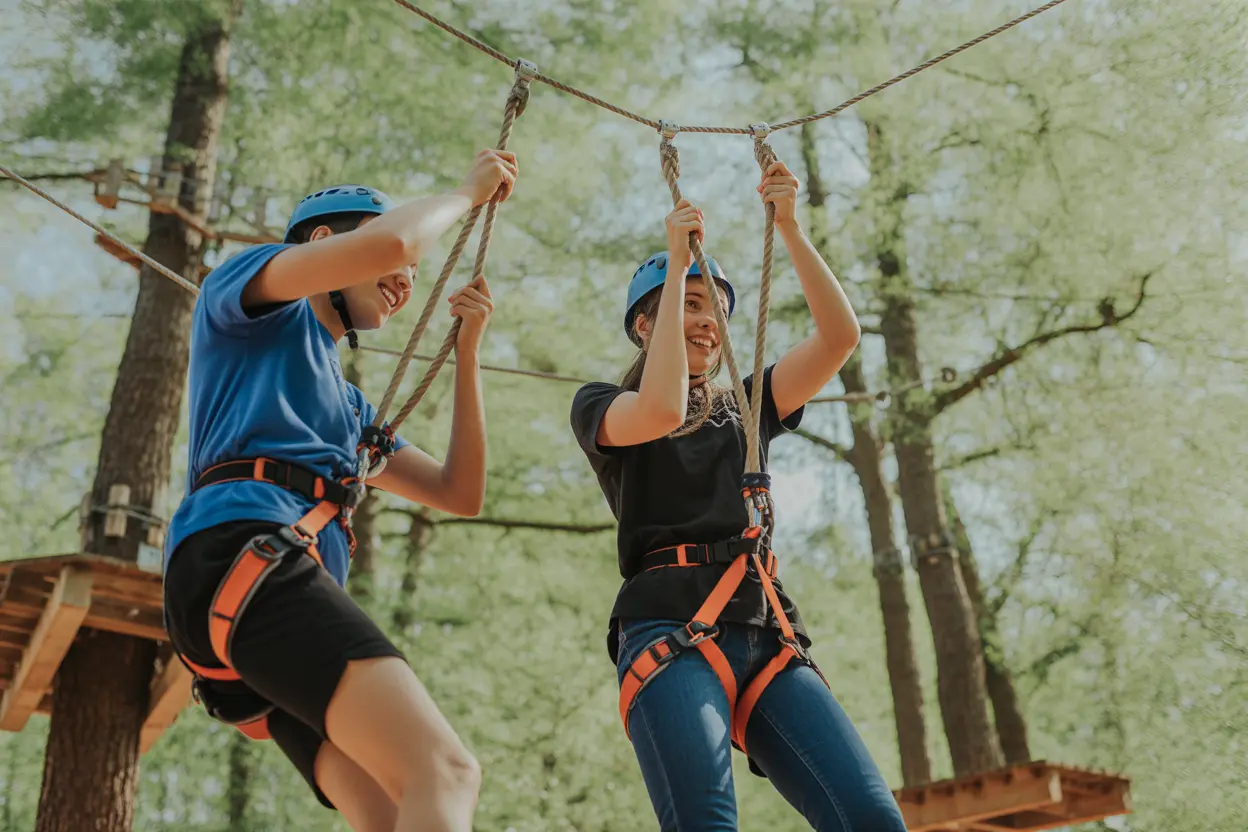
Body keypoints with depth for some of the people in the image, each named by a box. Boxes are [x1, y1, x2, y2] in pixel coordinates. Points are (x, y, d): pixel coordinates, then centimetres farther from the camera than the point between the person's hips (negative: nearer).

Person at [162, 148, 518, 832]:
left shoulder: (348, 406, 38)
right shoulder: (248, 289, 16)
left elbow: (461, 494, 31)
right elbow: (387, 242, -5)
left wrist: (466, 351, 26)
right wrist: (468, 191, 14)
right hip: (241, 552, -9)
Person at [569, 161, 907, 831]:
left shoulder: (745, 409, 27)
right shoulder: (600, 405, 15)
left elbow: (839, 335, 14)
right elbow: (661, 411, -10)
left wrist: (790, 229, 8)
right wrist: (676, 263, -3)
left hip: (766, 632, 5)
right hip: (671, 629, -4)